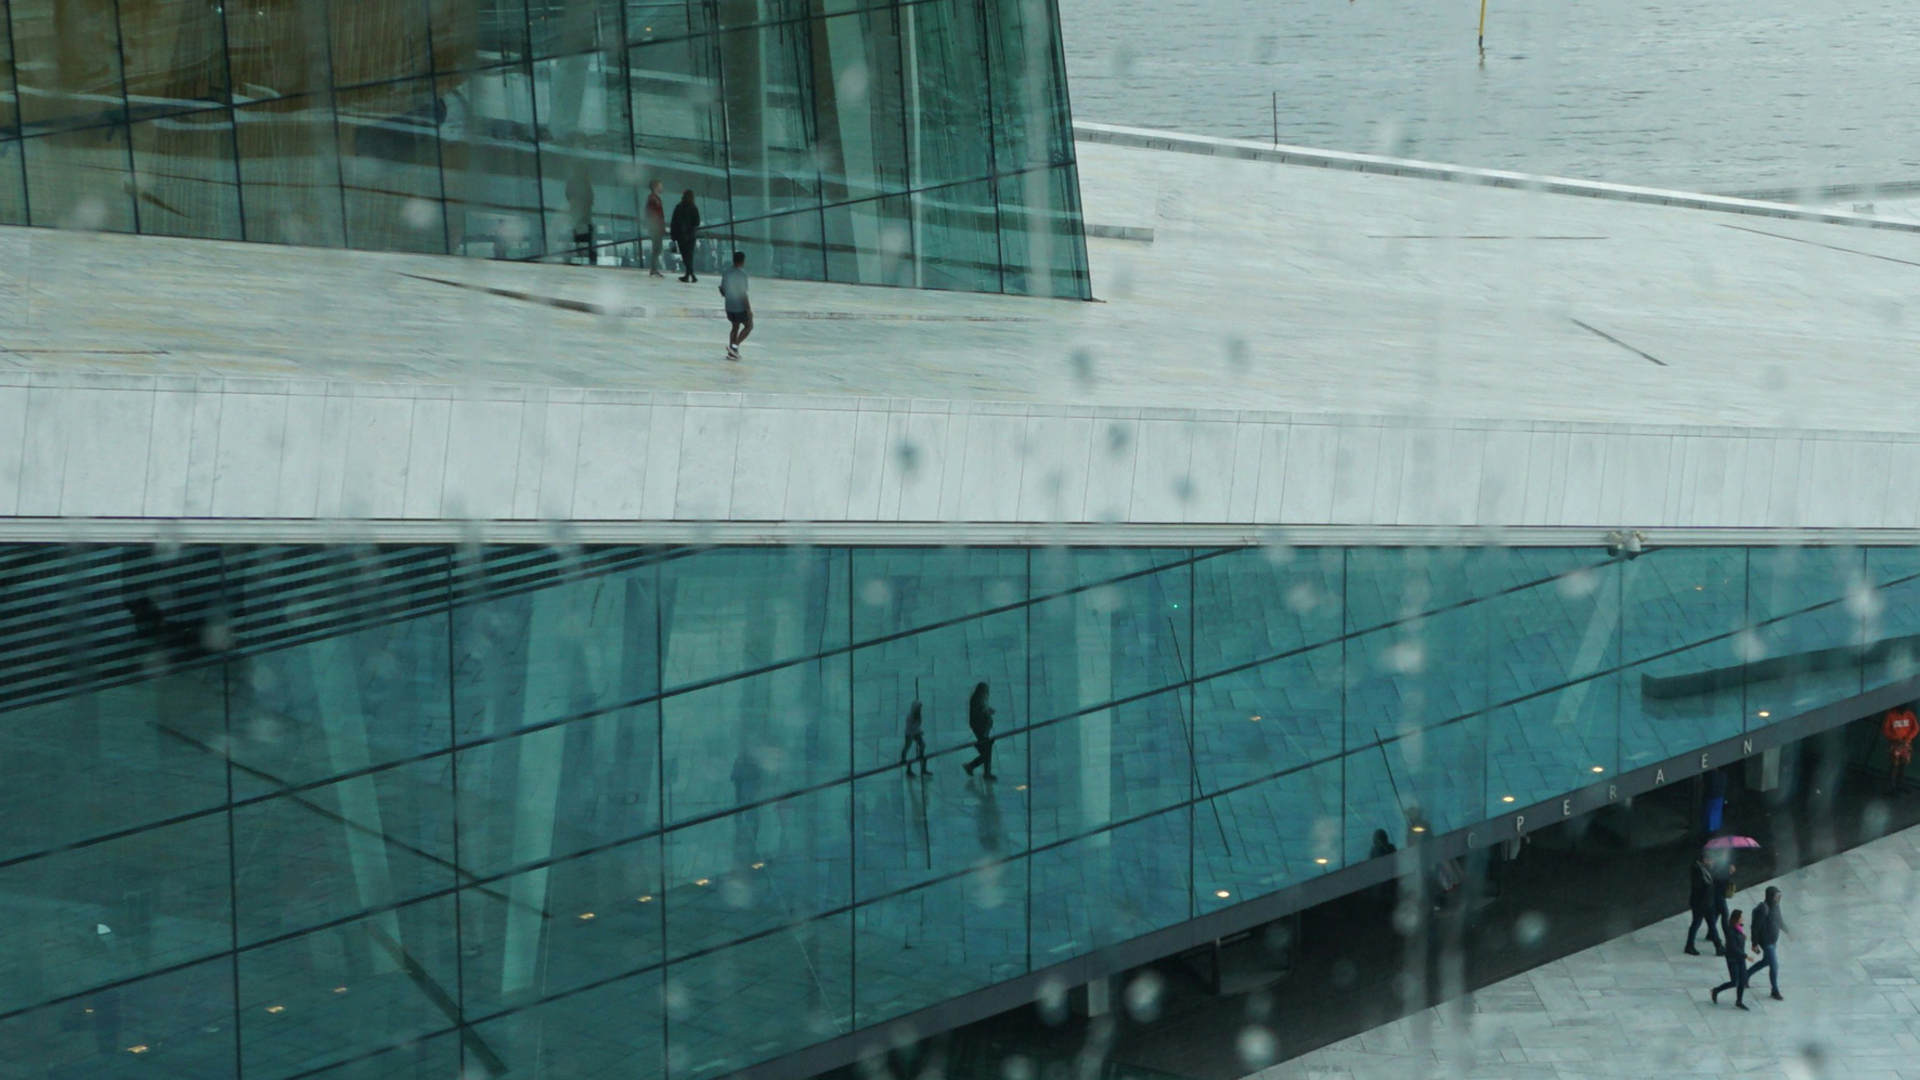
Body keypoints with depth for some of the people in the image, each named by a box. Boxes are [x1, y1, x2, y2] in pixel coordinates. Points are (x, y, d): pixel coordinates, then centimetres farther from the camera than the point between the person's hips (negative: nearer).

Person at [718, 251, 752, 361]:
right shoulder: (741, 273, -18)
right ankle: (734, 346, -3)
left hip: (729, 306, 7)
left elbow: (722, 290, 10)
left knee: (734, 327, 19)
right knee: (748, 326, 10)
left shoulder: (726, 272, 3)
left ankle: (732, 352, 17)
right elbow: (743, 293, -21)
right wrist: (748, 308, -16)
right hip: (740, 306, -7)